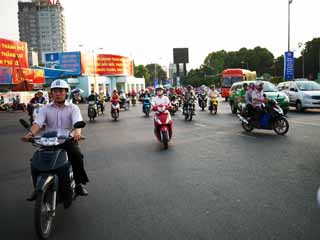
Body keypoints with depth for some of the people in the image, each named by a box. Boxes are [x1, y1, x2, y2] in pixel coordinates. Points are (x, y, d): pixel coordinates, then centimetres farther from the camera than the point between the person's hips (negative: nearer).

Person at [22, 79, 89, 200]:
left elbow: (77, 122, -14)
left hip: (68, 139, -2)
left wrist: (77, 132, -38)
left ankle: (79, 183, -15)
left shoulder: (73, 108, 5)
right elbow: (38, 123, -6)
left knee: (77, 155, -31)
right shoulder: (45, 109, 11)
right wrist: (31, 134, -29)